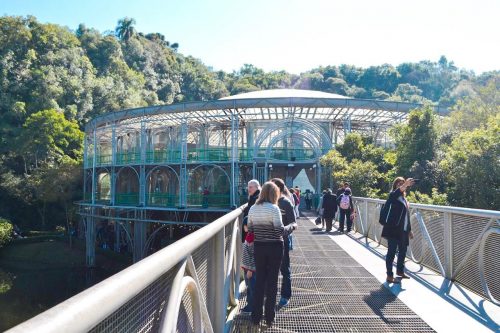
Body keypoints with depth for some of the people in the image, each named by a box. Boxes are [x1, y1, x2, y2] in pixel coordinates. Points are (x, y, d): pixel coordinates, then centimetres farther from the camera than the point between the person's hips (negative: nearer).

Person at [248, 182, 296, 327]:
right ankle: (269, 317, 16)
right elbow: (279, 230, -18)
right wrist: (292, 226, -3)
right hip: (274, 248, -4)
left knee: (259, 280, 13)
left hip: (258, 247, 4)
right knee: (272, 281, 7)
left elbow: (249, 230, 6)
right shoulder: (274, 208, -14)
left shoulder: (252, 209, 2)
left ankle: (256, 316, 19)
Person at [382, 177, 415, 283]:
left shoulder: (404, 198, 16)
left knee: (403, 251, 17)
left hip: (403, 230, 8)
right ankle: (389, 275, 3)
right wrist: (405, 185, -50)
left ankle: (400, 271, 35)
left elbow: (407, 215, 21)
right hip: (393, 229, -8)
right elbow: (397, 192, -33)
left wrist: (409, 230, 21)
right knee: (392, 252, -3)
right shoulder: (393, 195, -6)